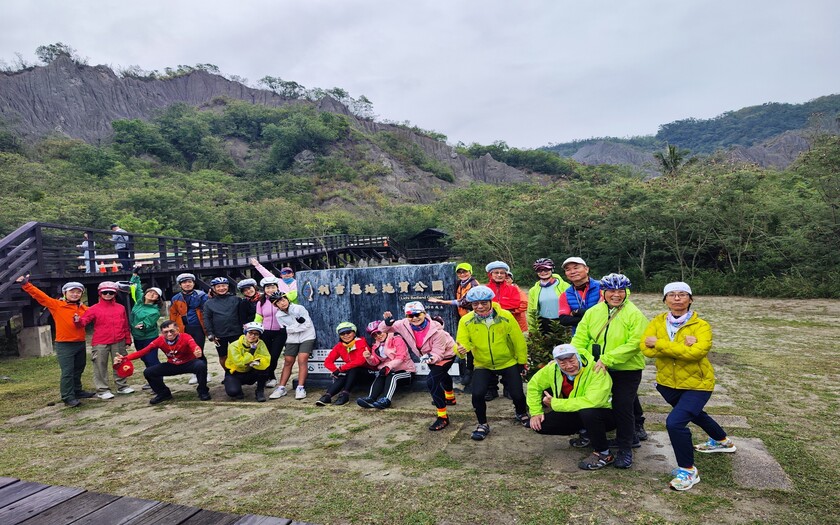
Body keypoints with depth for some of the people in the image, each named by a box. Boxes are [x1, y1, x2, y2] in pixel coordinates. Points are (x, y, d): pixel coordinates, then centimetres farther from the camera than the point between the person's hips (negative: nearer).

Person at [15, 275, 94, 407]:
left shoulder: (83, 308, 7)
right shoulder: (56, 305, -4)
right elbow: (39, 295, -10)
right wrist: (25, 284, -17)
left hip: (80, 344, 5)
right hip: (64, 345, -5)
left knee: (78, 370, 18)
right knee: (67, 372, -6)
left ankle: (77, 391, 33)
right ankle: (68, 398, 0)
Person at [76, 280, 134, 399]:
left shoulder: (121, 308, 8)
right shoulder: (94, 309, 0)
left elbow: (125, 325, 10)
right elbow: (84, 321, -8)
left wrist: (127, 340, 11)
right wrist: (78, 320, -31)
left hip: (118, 342, 3)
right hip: (100, 343, -3)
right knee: (101, 367, 2)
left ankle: (122, 386, 26)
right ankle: (102, 390, 10)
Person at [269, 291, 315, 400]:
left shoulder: (299, 309, -13)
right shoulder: (278, 315, -2)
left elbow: (308, 324, -16)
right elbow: (287, 330, -7)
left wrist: (292, 328, -14)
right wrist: (299, 323, -18)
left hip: (307, 337, -3)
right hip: (292, 339, 4)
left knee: (302, 360, -16)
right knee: (288, 362, 2)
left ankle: (300, 388, -13)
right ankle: (281, 388, 8)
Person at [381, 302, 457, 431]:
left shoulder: (436, 331, -38)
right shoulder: (405, 325, -25)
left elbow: (438, 354, -35)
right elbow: (385, 330, -17)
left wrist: (431, 358, -56)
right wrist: (388, 323, -39)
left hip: (445, 355, -7)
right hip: (430, 356, 8)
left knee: (432, 380, -26)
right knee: (441, 374, 33)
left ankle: (443, 417, -14)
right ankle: (450, 398, 65)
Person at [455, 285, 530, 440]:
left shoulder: (506, 316, -17)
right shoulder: (466, 321, -15)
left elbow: (518, 340, -8)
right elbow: (462, 342, -18)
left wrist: (521, 362, -1)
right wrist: (461, 349, -41)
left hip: (508, 363, 0)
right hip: (482, 365, 1)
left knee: (517, 394, -4)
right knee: (477, 394, -17)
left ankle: (522, 414, 35)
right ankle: (483, 425, 12)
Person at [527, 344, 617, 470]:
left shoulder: (596, 371, -29)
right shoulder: (553, 369, -12)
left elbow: (591, 402, -41)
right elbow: (534, 384, 3)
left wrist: (555, 403, -32)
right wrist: (535, 412, -5)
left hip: (603, 414, -6)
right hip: (575, 415, 6)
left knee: (587, 411, -39)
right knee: (541, 425, -8)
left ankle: (604, 454, -14)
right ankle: (584, 433, 14)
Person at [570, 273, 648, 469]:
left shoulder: (635, 315, -13)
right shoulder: (593, 312, 2)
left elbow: (635, 343, -22)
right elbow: (580, 338, 0)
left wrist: (607, 359, -26)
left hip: (627, 370, -6)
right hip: (599, 370, 6)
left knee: (622, 407, -3)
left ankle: (625, 449, 17)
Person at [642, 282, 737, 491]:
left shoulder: (701, 325, -18)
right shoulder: (657, 322, -8)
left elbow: (697, 351, -36)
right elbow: (646, 348, -22)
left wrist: (659, 343, -32)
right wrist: (681, 346, -32)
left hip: (697, 384, -6)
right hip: (667, 383, 6)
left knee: (675, 422, -23)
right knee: (694, 413, 29)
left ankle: (688, 470, 2)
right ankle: (722, 441, 62)